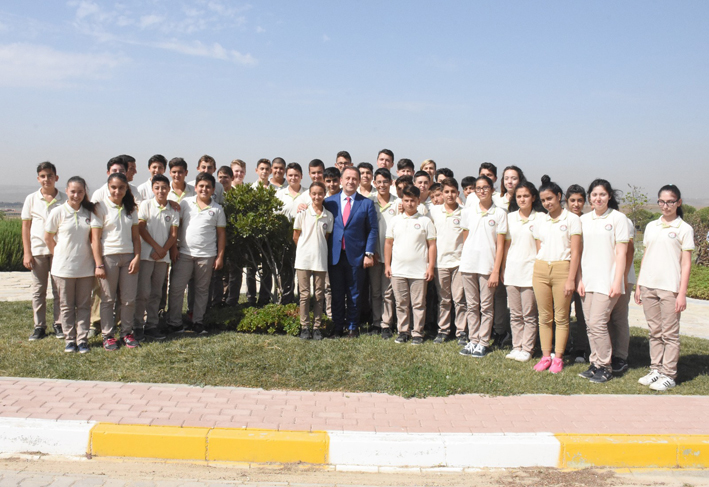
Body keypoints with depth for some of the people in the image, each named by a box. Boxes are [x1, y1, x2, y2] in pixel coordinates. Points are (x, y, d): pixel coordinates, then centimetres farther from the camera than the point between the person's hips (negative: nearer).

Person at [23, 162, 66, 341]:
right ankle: (39, 326, 15)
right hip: (37, 250, 1)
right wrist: (26, 253, 0)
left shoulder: (64, 199, 0)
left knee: (59, 289, 3)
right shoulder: (31, 199, 3)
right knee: (38, 290, 6)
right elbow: (26, 227, 5)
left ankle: (59, 325, 13)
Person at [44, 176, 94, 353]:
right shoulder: (58, 212, -6)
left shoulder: (89, 212, 2)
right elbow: (48, 238, 2)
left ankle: (82, 339, 13)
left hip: (85, 267, 2)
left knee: (84, 305, 6)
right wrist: (60, 256, 4)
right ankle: (70, 340, 17)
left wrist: (97, 261, 3)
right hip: (64, 267, -2)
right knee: (67, 305, 8)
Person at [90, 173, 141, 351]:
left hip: (128, 257, 4)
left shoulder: (131, 208, 9)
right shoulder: (101, 207, -3)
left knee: (129, 299, 5)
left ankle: (127, 332, 18)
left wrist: (137, 257, -2)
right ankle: (108, 335, 14)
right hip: (108, 256, -3)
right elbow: (95, 238, -6)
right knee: (108, 299, 4)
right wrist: (99, 264, -11)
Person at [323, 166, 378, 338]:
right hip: (334, 255, 1)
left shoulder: (367, 203, 3)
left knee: (354, 295, 8)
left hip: (356, 256, -1)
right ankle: (338, 327, 18)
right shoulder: (330, 201, 7)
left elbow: (372, 229, 2)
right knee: (337, 294, 7)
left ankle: (352, 327, 20)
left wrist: (369, 253, -6)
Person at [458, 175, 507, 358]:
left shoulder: (499, 213, -1)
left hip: (487, 265, -3)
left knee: (486, 306, 2)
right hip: (468, 264, 3)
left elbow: (500, 245, -3)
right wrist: (463, 261, 7)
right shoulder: (468, 212, 8)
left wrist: (496, 271, -7)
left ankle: (483, 342, 13)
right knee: (472, 305, 9)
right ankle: (473, 340, 18)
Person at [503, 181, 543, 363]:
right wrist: (502, 269, 8)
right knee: (515, 314, 10)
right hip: (511, 271, 4)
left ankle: (527, 349, 11)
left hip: (530, 271, -4)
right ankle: (516, 347, 19)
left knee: (529, 315, 1)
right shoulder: (510, 218, 9)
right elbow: (506, 244, 12)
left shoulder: (540, 218, -2)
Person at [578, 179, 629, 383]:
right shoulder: (584, 219, 11)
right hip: (588, 280, 5)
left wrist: (617, 282, -11)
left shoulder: (618, 218, -3)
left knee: (597, 322, -9)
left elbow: (621, 253, -6)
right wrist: (580, 279, 6)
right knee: (590, 323, 7)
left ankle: (604, 367, 5)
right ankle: (595, 363, 19)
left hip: (607, 280, -5)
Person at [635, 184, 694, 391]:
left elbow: (686, 263, -3)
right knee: (655, 332, 11)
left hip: (670, 288, -4)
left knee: (670, 333, 1)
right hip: (648, 286, 4)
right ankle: (656, 370, 19)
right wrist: (639, 285, 11)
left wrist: (682, 293, -9)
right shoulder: (651, 227, 12)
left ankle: (669, 374, 8)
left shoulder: (684, 229, -1)